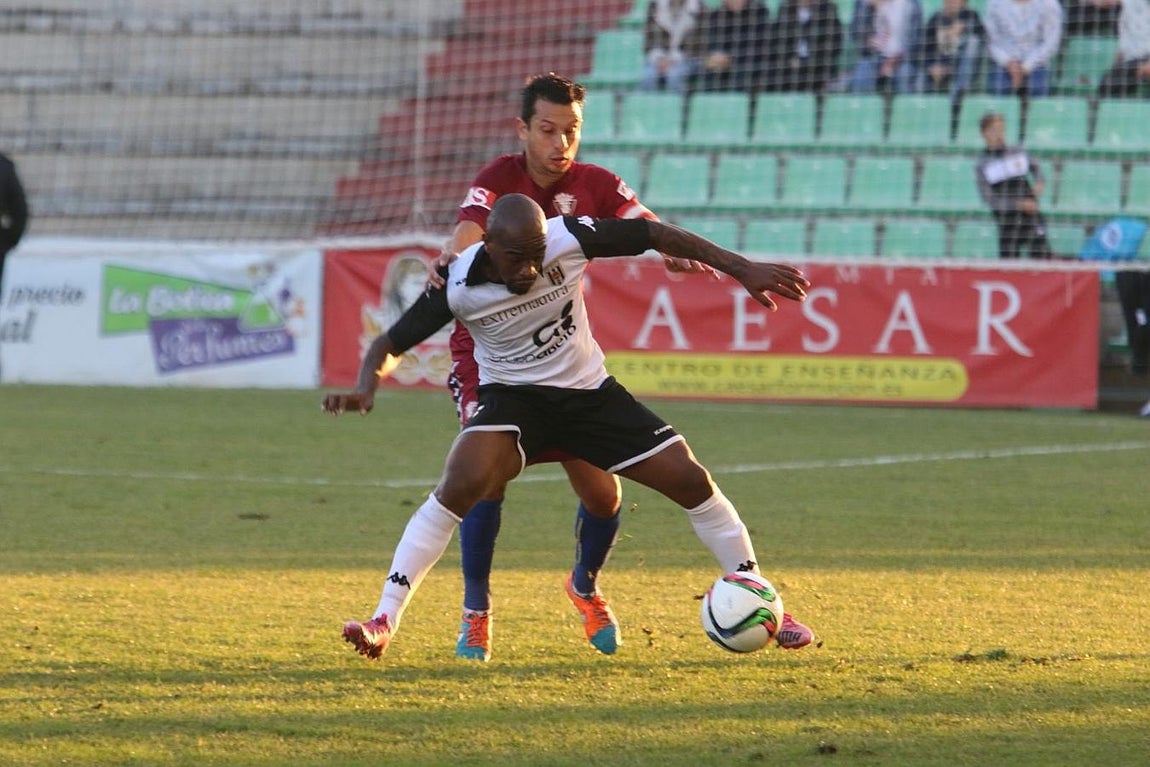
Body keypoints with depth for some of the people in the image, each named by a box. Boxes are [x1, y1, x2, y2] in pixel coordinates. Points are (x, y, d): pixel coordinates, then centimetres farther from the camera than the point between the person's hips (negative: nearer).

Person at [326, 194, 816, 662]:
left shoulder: (570, 238, -21)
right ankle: (383, 623, -26)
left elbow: (655, 235, -9)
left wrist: (744, 270, -8)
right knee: (462, 482, -31)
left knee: (690, 479, -5)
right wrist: (365, 389, -34)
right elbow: (392, 343, -12)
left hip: (589, 391, 3)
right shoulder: (458, 284, -23)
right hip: (512, 397, -2)